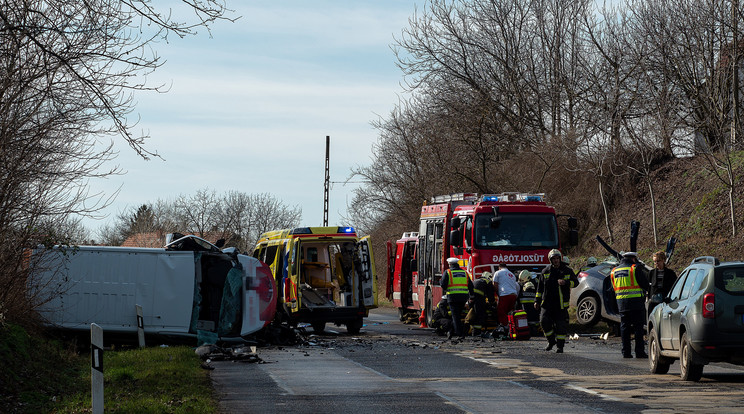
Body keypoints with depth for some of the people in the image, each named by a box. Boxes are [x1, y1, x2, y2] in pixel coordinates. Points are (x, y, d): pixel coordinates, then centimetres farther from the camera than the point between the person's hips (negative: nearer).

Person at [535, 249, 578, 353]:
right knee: (544, 321, -10)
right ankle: (551, 341, 11)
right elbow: (540, 287, 15)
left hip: (561, 304, -2)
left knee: (561, 325, -1)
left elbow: (575, 282, 6)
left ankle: (560, 345, 10)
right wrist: (537, 301, 13)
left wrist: (565, 283, -14)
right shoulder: (545, 271, 9)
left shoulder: (567, 271, 4)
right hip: (547, 303, 2)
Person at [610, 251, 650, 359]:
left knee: (624, 327, 9)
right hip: (636, 301, -5)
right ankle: (639, 352, -4)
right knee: (638, 327, -1)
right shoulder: (636, 269, -6)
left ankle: (626, 352, 7)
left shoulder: (614, 271, 14)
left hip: (621, 302, 5)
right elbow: (645, 284, -5)